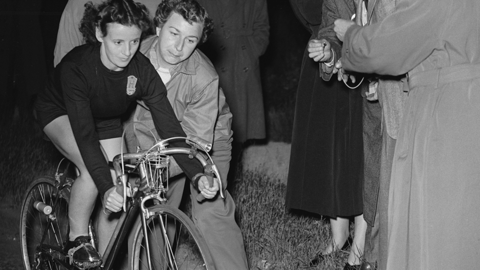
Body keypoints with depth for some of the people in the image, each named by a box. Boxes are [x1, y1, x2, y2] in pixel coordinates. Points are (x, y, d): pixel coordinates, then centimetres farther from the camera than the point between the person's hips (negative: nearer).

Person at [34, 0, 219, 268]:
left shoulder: (143, 71, -29)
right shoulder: (76, 66, -39)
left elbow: (170, 127, -29)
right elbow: (84, 134, -44)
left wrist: (198, 175, -41)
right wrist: (106, 188, -53)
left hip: (107, 121, 4)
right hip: (60, 113, -4)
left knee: (116, 195, -7)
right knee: (93, 169, -31)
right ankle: (77, 238, -7)